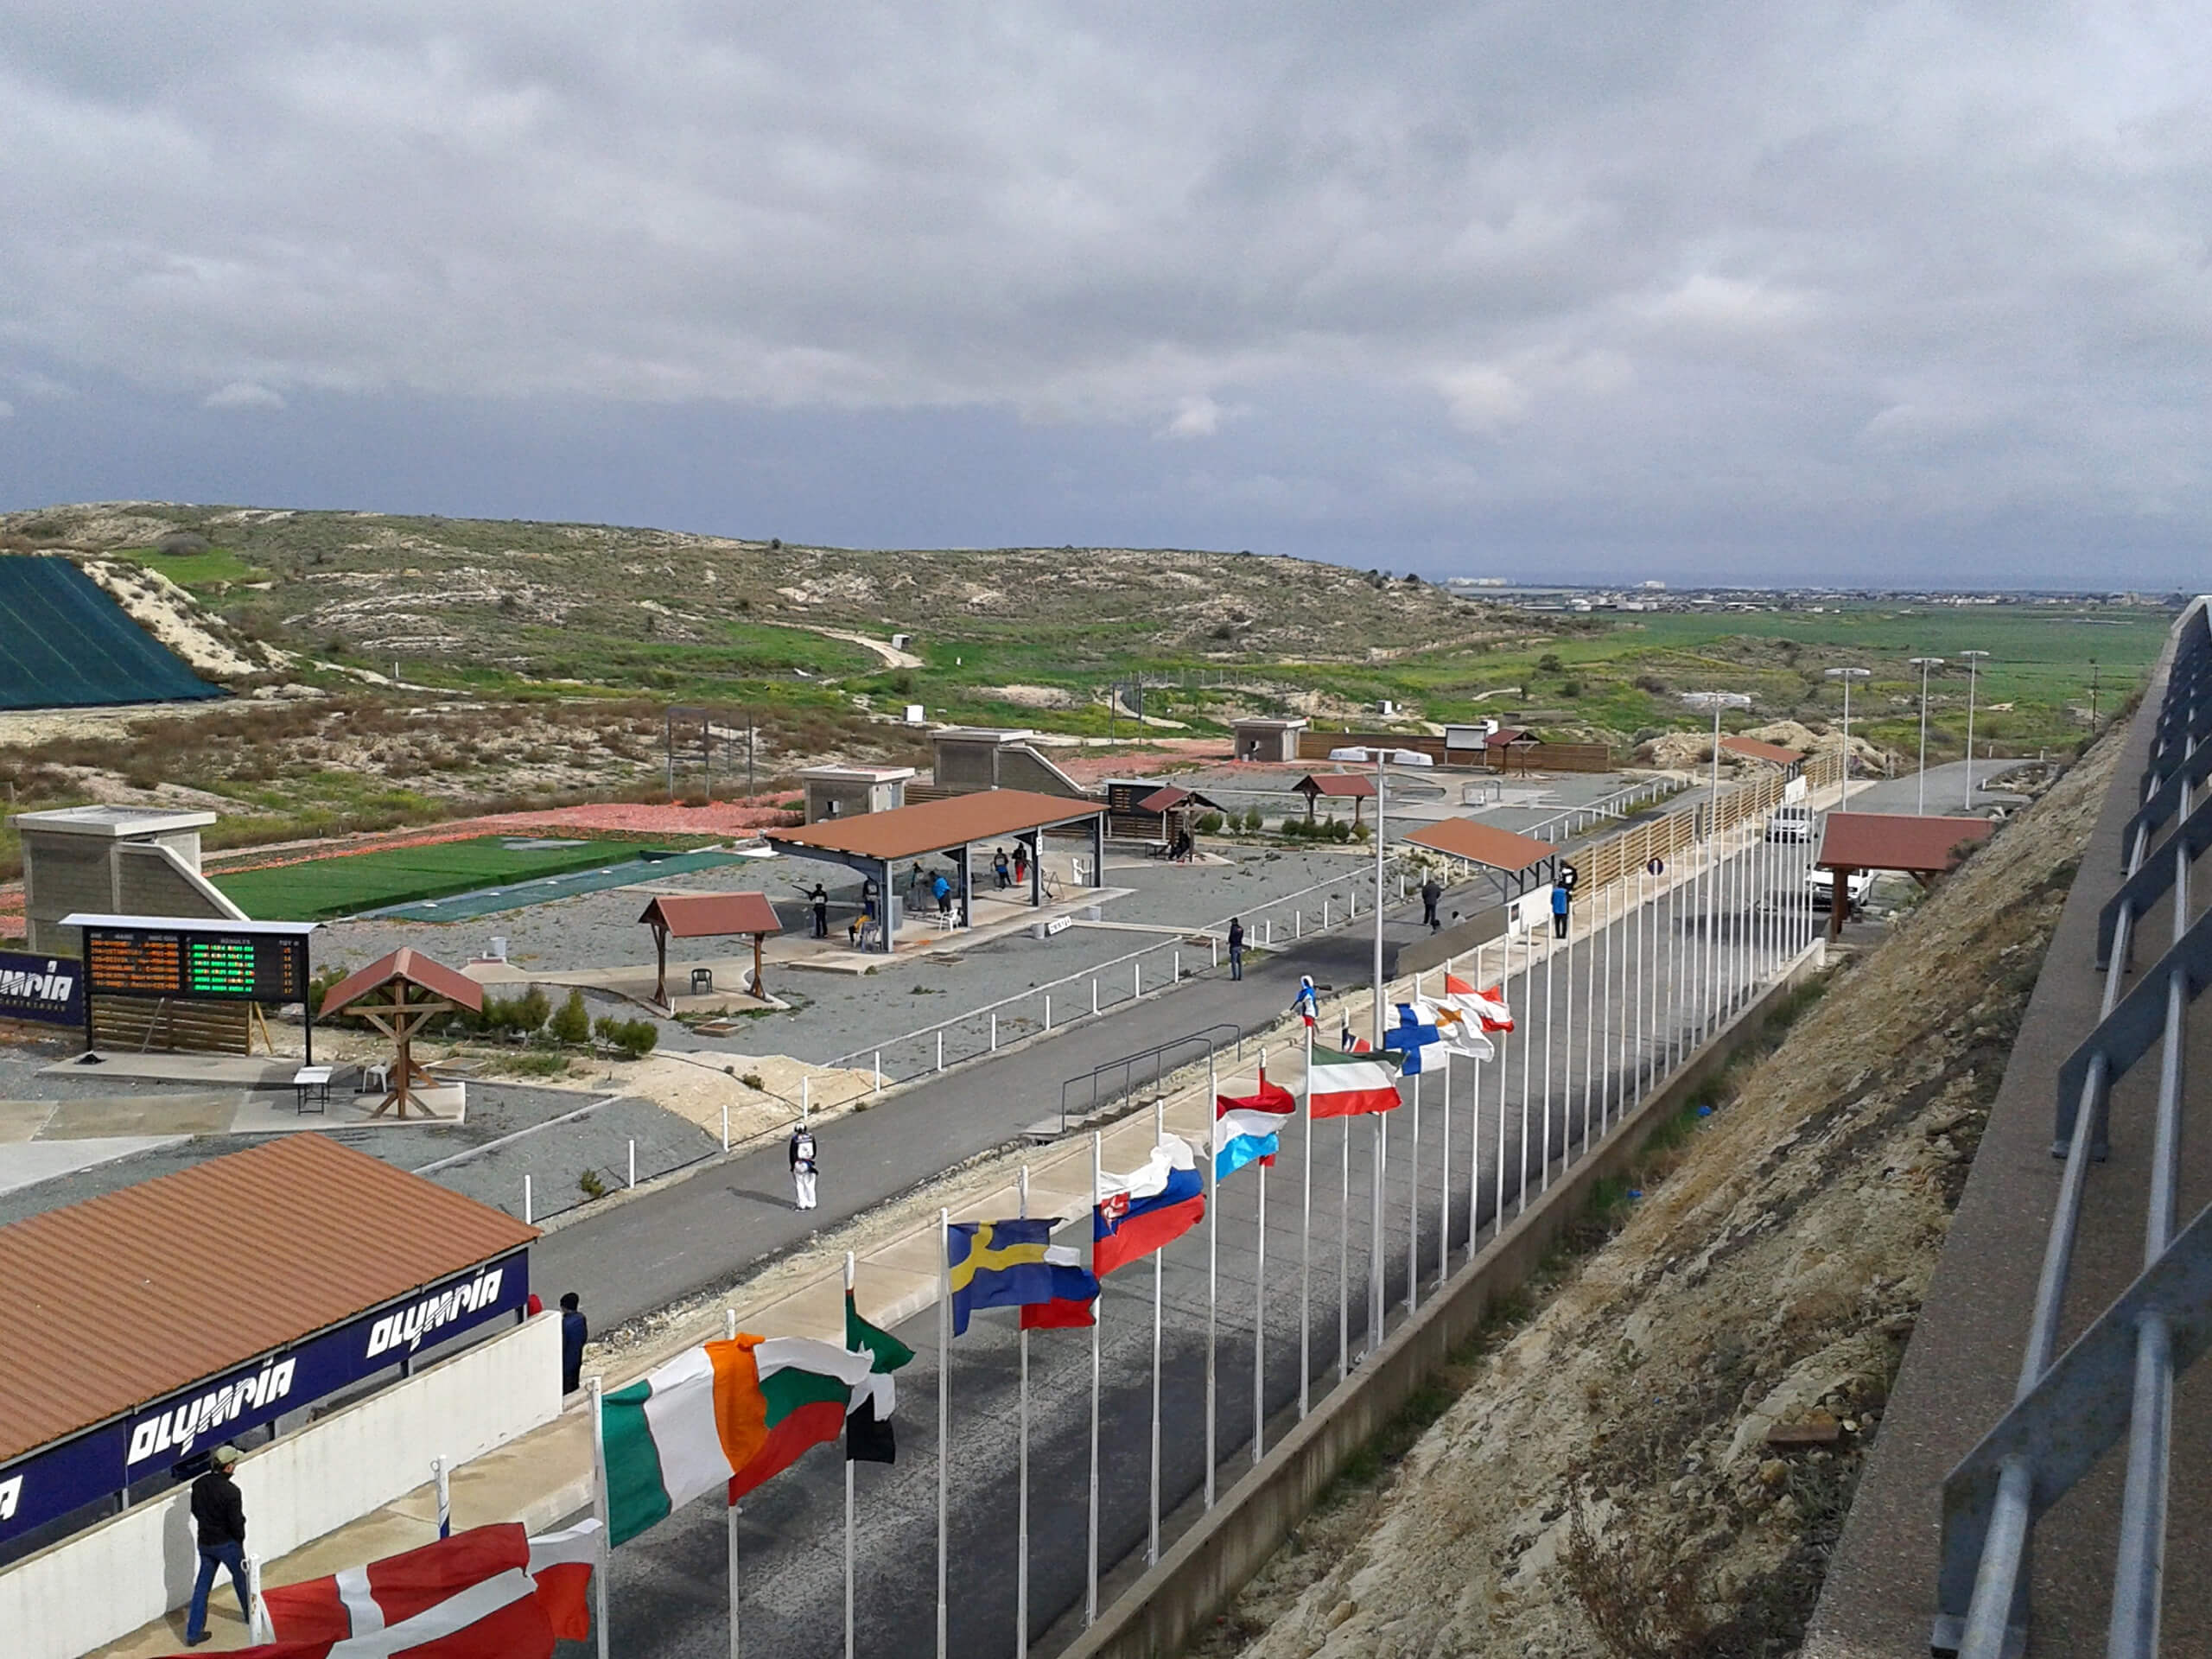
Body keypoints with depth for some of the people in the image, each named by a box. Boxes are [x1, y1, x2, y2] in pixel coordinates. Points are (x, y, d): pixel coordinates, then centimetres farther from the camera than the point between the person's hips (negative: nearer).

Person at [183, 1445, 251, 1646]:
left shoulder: (199, 1484, -7)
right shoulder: (230, 1491, -27)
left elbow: (196, 1510, 6)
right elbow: (236, 1521, -20)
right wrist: (240, 1537, 0)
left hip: (205, 1542, 5)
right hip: (227, 1543, -5)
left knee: (202, 1586, 12)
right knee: (241, 1578, 18)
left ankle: (193, 1633, 12)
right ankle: (251, 1616, 37)